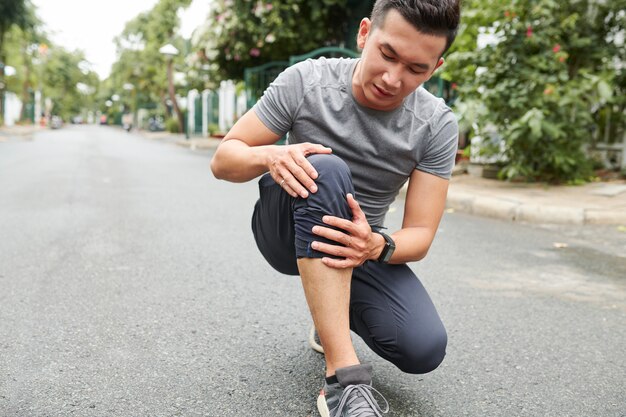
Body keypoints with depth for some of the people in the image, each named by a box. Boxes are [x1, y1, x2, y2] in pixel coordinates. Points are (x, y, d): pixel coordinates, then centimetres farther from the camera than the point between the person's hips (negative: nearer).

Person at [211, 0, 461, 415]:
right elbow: (223, 160, -11)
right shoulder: (306, 81, -17)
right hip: (286, 231, -1)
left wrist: (376, 245, -36)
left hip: (357, 245, 2)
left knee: (424, 349, -24)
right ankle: (345, 379, -36)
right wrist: (271, 156, -34)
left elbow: (420, 235, -13)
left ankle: (331, 313, 11)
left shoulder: (438, 125, -13)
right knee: (325, 170, -36)